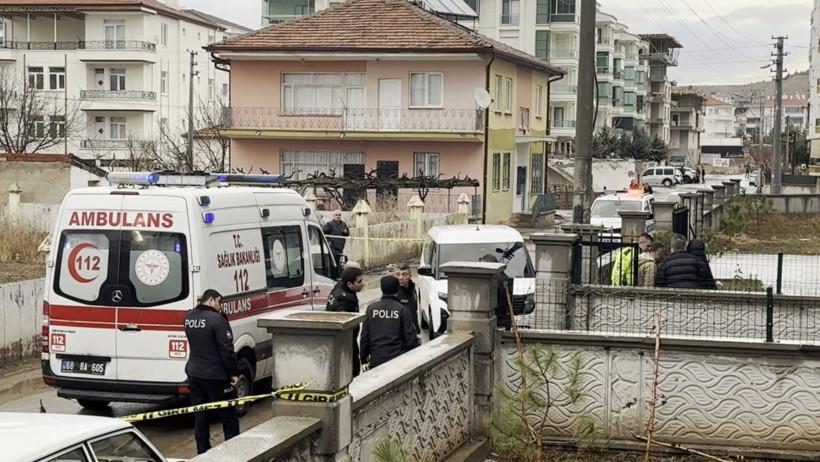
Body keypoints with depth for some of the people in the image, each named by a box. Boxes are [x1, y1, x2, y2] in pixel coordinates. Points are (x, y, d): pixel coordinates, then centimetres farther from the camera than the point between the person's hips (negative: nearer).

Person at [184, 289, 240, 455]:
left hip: (194, 373, 7)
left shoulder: (188, 318, 4)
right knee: (228, 417, 5)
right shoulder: (217, 320, -18)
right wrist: (234, 373, -10)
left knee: (200, 417, 12)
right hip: (215, 376, -7)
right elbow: (227, 350, -18)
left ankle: (203, 453, 16)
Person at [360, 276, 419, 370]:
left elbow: (365, 336, 4)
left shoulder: (371, 309, 2)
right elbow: (410, 337, -6)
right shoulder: (402, 310, -6)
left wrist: (364, 359, 13)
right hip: (397, 358, -2)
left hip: (376, 360, 2)